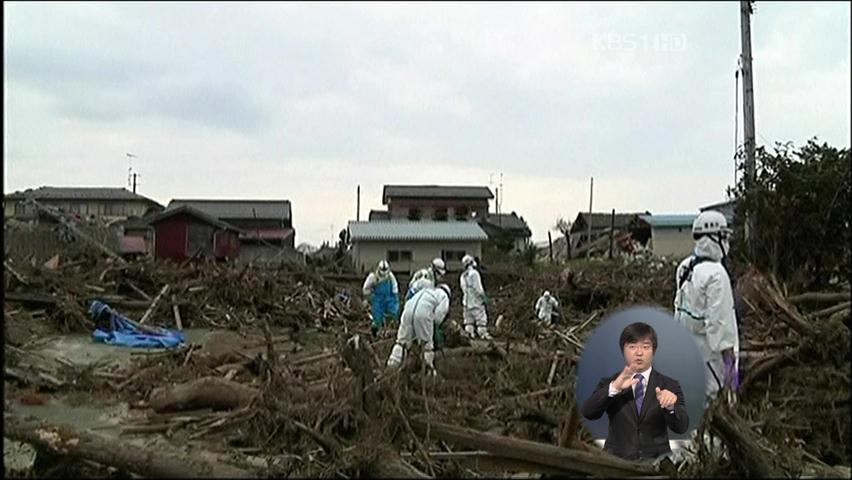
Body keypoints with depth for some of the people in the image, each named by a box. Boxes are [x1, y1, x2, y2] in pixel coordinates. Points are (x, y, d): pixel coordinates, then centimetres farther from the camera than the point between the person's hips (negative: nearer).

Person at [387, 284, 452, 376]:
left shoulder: (424, 290, 36)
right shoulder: (444, 296, 20)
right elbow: (439, 313, 1)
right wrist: (435, 326, 16)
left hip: (407, 311, 4)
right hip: (423, 314, -4)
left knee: (402, 339, 14)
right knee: (427, 343, 11)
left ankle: (393, 362, 7)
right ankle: (430, 369, 18)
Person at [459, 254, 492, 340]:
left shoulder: (462, 276, 9)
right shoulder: (474, 273, -14)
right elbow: (478, 288, -17)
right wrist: (485, 298, -10)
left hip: (467, 302, 7)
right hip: (476, 301, -7)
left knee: (469, 319, 11)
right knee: (481, 318, -1)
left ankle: (469, 332, 9)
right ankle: (483, 334, -1)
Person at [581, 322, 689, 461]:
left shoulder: (670, 385, 8)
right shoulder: (608, 383, 7)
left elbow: (681, 427, -4)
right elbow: (587, 413, -10)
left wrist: (670, 406, -25)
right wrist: (614, 388, -25)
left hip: (656, 462, 1)